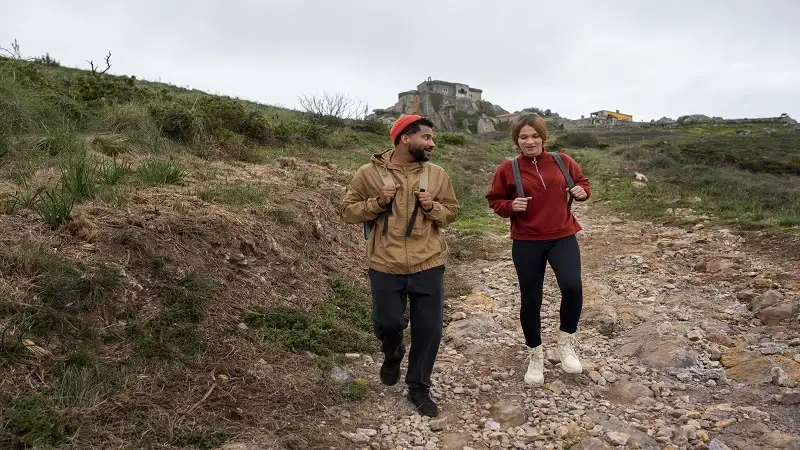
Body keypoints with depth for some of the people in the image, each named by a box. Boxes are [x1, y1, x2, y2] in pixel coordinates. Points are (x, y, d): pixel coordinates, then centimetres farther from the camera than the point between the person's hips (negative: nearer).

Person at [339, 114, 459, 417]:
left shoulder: (437, 174, 4)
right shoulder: (369, 173, -3)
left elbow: (451, 211, 11)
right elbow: (348, 210, 1)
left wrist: (433, 207, -11)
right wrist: (377, 203, -15)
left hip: (429, 266, 2)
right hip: (385, 267, -2)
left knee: (429, 329, 6)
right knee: (387, 323, 7)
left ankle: (419, 387, 26)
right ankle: (393, 355, 44)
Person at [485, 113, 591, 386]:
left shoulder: (562, 161, 1)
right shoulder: (507, 169, -4)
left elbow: (581, 181, 17)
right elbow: (494, 201, 5)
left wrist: (582, 192, -5)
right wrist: (510, 206, -15)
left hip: (563, 237, 1)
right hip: (526, 242, 0)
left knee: (572, 287, -22)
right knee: (530, 300, 7)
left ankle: (566, 342, 5)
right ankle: (536, 356, 29)